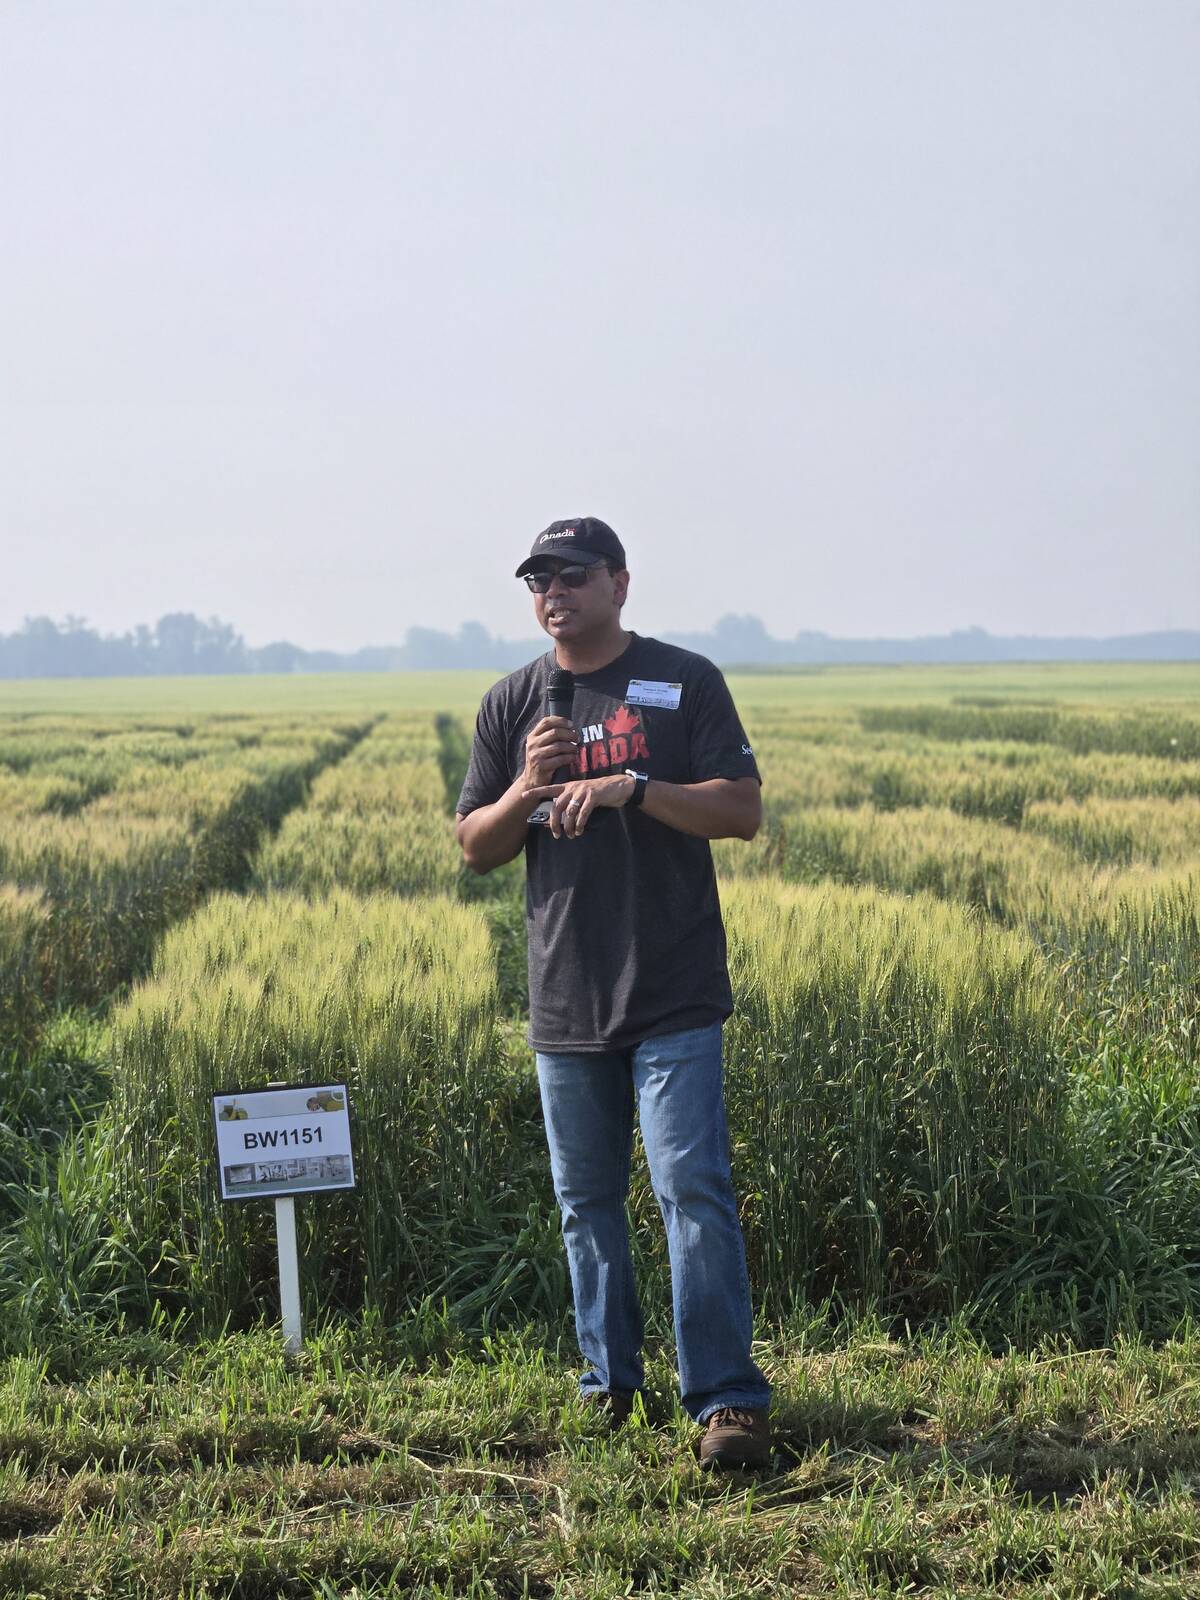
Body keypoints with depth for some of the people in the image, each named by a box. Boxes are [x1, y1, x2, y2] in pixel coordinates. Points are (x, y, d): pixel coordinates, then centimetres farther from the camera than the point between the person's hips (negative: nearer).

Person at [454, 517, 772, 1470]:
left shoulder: (685, 682, 0)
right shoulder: (512, 704, 10)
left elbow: (744, 811, -6)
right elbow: (476, 849, 10)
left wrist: (632, 788, -19)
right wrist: (527, 791, -10)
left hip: (675, 997, -4)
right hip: (565, 999, 4)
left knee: (693, 1189, -10)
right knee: (586, 1202, 11)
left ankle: (728, 1398, -7)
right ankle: (610, 1382, 24)